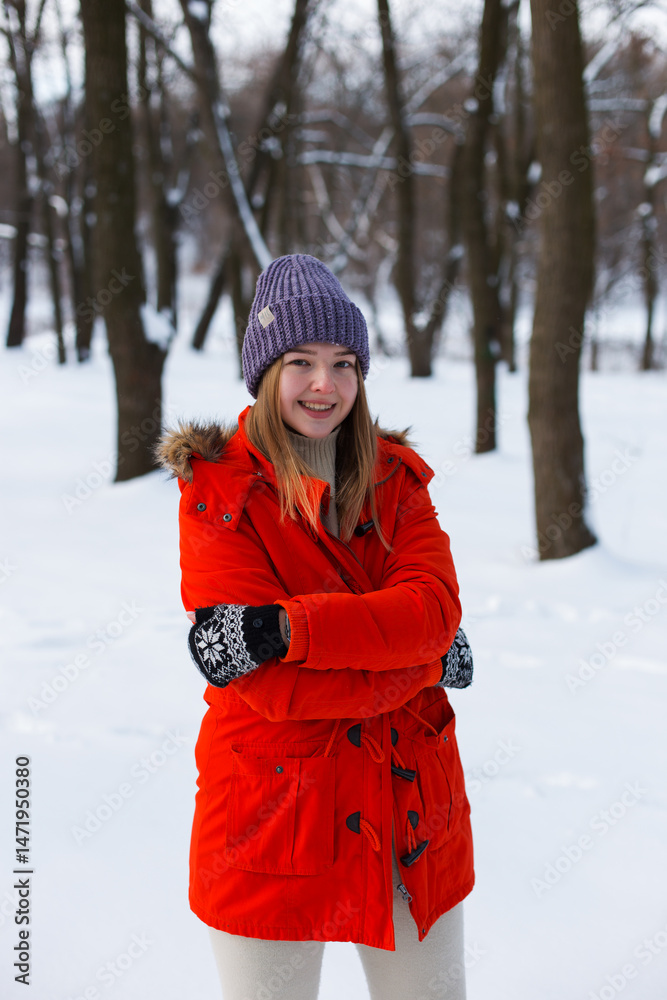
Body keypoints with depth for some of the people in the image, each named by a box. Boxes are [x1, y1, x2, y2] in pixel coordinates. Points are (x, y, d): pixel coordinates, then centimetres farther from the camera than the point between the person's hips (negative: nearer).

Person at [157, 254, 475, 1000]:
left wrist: (287, 628, -25)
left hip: (411, 810, 4)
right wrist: (423, 659, -14)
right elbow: (271, 687, -19)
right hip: (272, 818, -4)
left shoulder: (396, 477, 5)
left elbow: (435, 605, -13)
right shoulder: (218, 495, -10)